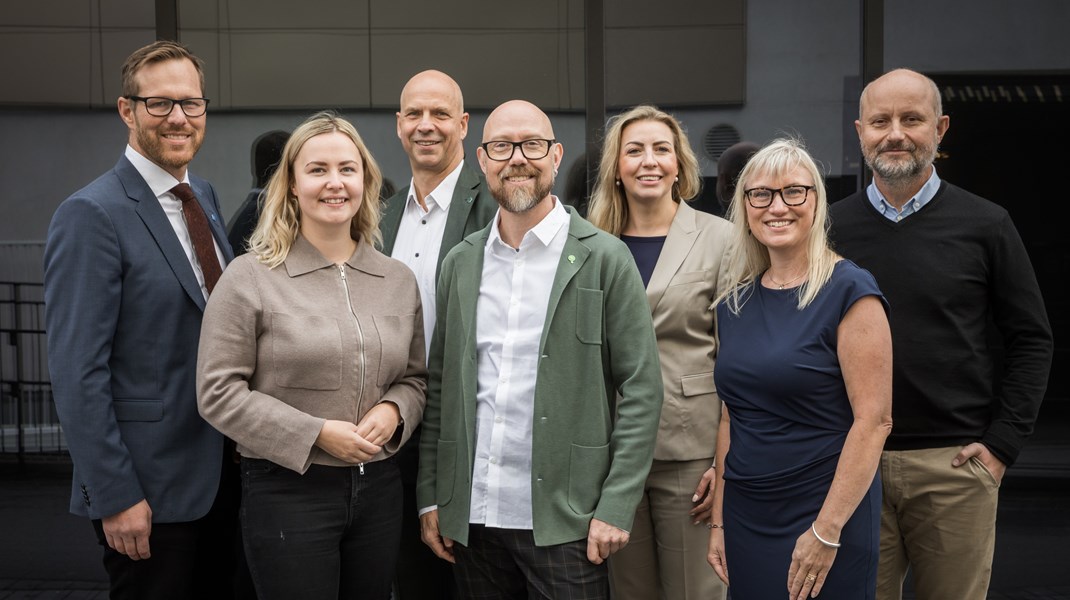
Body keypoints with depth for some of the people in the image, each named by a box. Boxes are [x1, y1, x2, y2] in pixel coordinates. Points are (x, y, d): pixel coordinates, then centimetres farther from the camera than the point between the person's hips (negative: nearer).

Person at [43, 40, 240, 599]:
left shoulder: (204, 196, 9)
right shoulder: (91, 215, -15)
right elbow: (77, 374, -18)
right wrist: (115, 496, -19)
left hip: (223, 471, 8)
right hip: (150, 489, -7)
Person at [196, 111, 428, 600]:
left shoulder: (398, 281, 7)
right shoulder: (250, 279, -6)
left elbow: (415, 377, 15)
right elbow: (219, 393, -9)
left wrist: (394, 411, -8)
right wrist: (316, 433, -16)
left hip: (378, 487, 4)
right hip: (287, 490, -4)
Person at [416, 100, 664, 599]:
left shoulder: (604, 259, -3)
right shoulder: (460, 263, 10)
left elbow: (642, 390, -6)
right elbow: (440, 386, 12)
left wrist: (616, 508, -11)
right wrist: (430, 496, 7)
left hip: (564, 521, -3)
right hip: (471, 517, 4)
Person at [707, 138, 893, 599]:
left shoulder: (849, 292, -11)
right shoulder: (734, 302, 7)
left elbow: (874, 420, -15)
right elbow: (731, 418, 11)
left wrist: (827, 531, -17)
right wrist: (719, 521, 8)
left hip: (827, 516, -5)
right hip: (745, 521, 5)